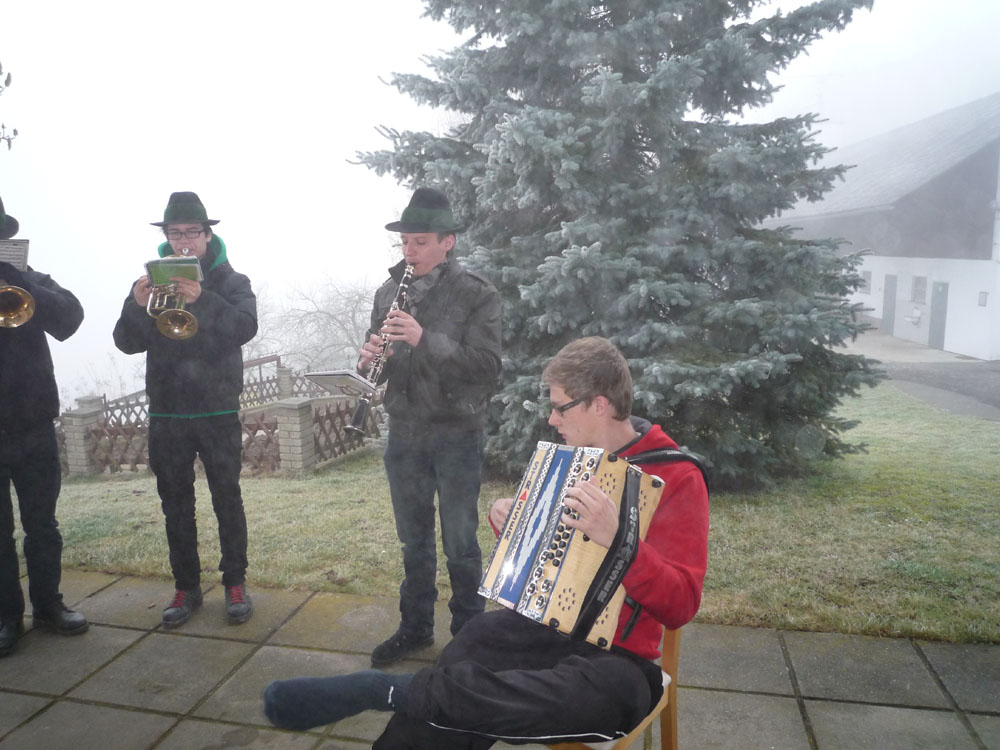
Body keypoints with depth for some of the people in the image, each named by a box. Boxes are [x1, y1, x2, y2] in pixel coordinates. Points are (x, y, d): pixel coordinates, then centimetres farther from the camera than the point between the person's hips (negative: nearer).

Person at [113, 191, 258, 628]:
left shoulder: (231, 282, 2)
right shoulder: (153, 280, 9)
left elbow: (245, 328, -17)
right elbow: (127, 343, -1)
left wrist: (202, 300, -33)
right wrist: (137, 306, -21)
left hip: (217, 410, -3)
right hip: (166, 412, 3)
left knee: (227, 498, 2)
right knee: (175, 503, 9)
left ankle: (235, 583, 15)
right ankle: (186, 587, 21)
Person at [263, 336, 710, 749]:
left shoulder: (677, 479, -12)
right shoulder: (571, 455, 9)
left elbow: (681, 605, -19)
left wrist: (616, 539, -35)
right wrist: (507, 518, 2)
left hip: (617, 658, -5)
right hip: (544, 627, 5)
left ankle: (383, 689, -35)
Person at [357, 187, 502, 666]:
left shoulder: (476, 295, -8)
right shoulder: (389, 293, 8)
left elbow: (486, 365, -17)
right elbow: (377, 360, 12)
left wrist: (426, 340, -28)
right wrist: (370, 359, -12)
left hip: (457, 434, -4)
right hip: (404, 433, 5)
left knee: (459, 542, 6)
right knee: (413, 539, 17)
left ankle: (468, 631, 25)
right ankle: (415, 626, 34)